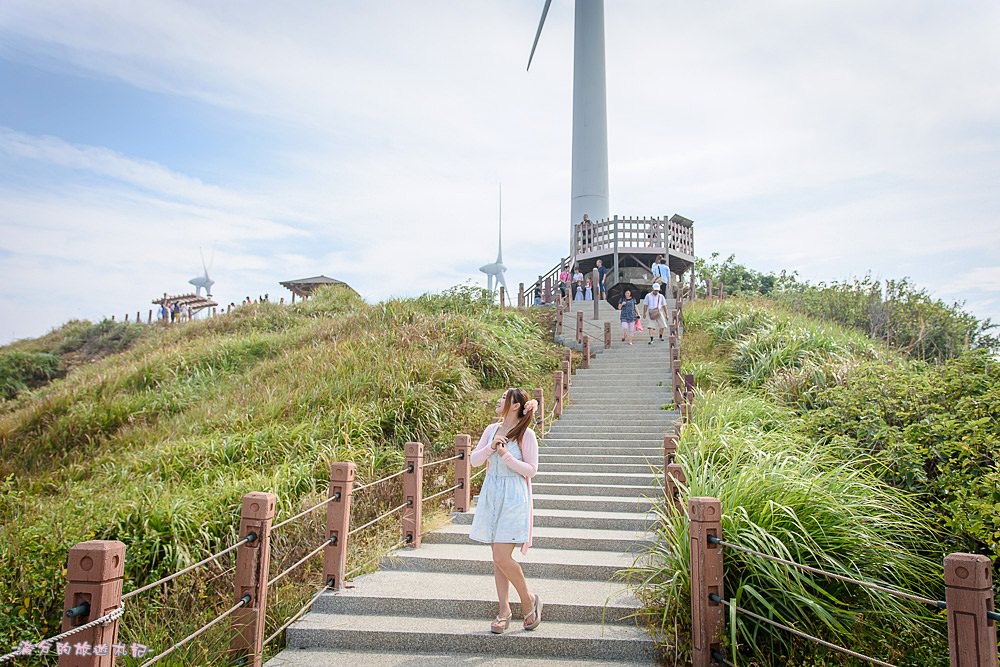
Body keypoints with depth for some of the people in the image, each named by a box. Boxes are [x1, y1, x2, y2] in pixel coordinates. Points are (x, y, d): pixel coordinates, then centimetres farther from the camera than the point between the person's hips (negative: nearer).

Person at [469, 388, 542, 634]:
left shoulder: (526, 434, -7)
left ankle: (528, 600, 13)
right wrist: (490, 448, -12)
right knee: (498, 558, 9)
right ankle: (504, 611, 20)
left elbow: (531, 470, -8)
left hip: (514, 497, -6)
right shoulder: (491, 430, 9)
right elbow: (473, 460, 6)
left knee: (502, 557, -10)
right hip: (491, 495, 6)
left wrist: (506, 455, -18)